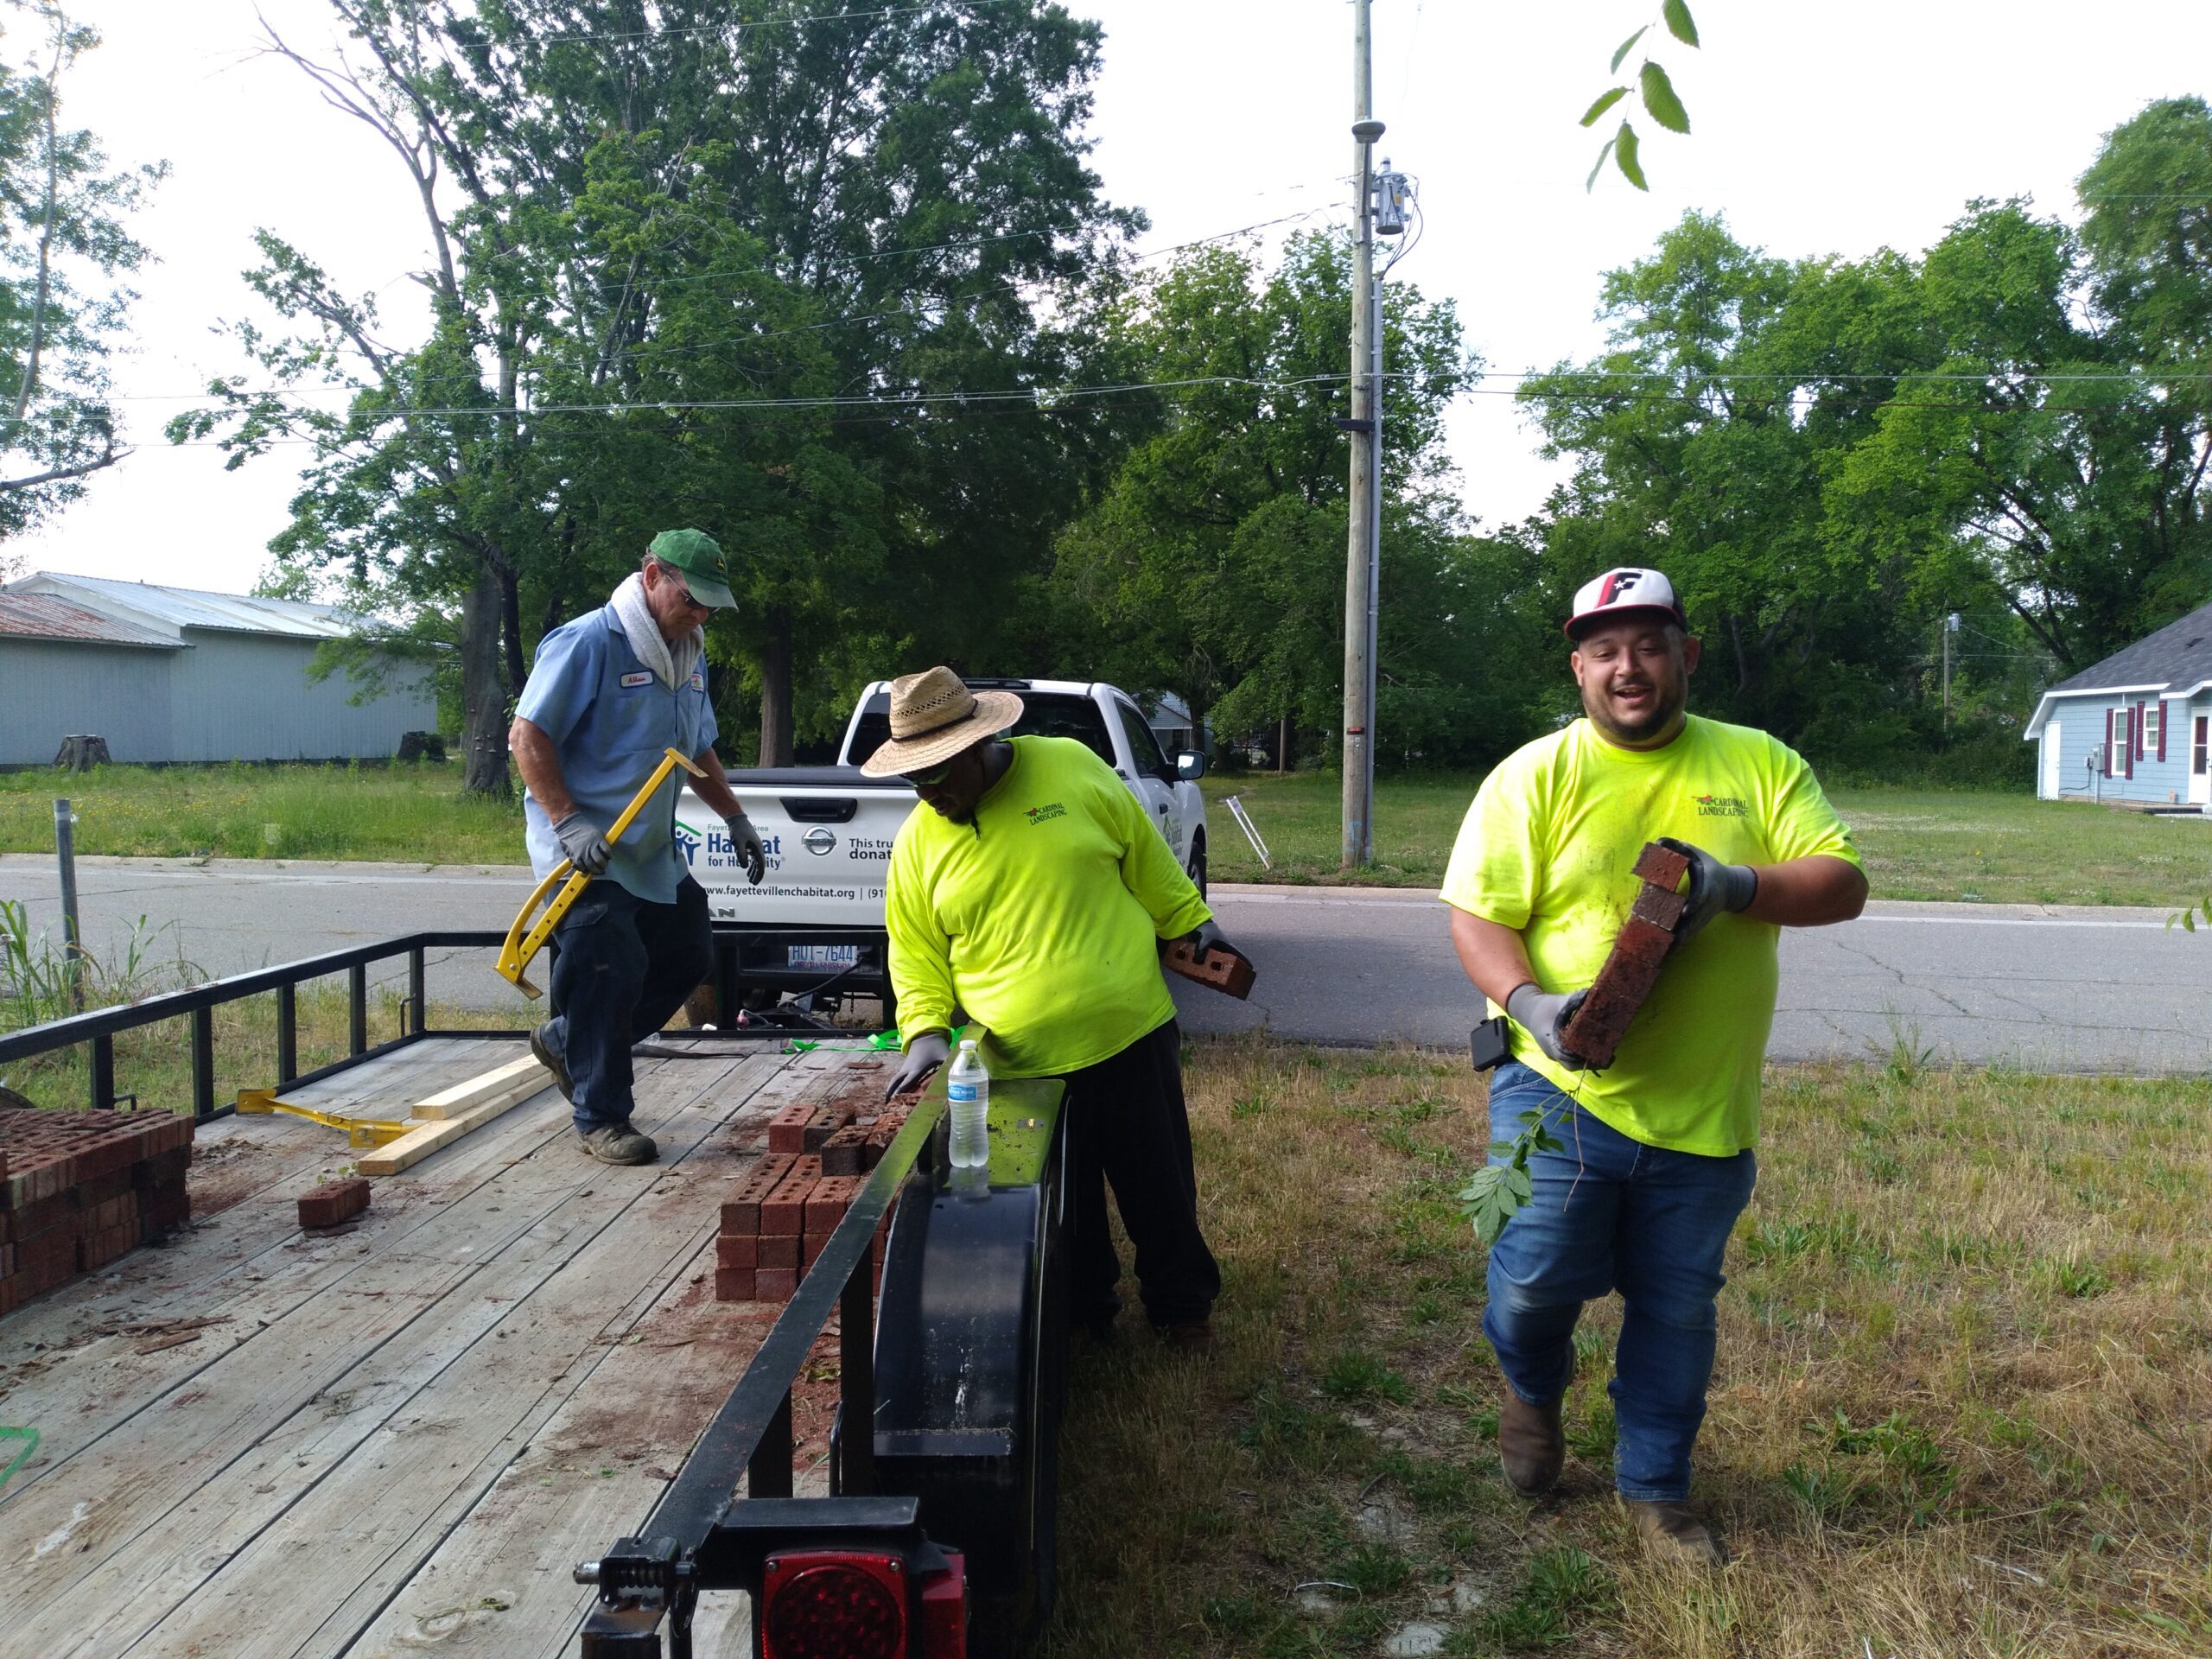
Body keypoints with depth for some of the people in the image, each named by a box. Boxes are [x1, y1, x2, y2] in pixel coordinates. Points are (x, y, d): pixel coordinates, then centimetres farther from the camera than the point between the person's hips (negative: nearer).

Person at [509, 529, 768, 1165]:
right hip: (587, 854, -9)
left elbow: (699, 752, 24)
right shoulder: (587, 644, -14)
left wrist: (735, 818, 15)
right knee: (610, 976, -9)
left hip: (654, 855, 9)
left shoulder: (688, 658, 13)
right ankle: (601, 1120, 7)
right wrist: (569, 823, -25)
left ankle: (564, 1041, 30)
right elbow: (527, 737, -17)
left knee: (689, 957, 13)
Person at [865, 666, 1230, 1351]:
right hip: (1022, 1065, 1)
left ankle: (1182, 1304, 36)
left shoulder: (1070, 767, -7)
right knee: (1066, 1210, 14)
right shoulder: (917, 841, -2)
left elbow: (1145, 858, 4)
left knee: (1160, 1187, 13)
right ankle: (1086, 1315, 37)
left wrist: (1190, 921, 8)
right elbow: (914, 952, 5)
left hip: (1130, 1035, -1)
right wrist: (924, 1028, -9)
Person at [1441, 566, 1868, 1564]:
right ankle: (1532, 1389, 31)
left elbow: (1842, 883, -2)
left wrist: (1737, 885, -21)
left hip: (1704, 1105, 3)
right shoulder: (1534, 775, -3)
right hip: (1561, 1086, -2)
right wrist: (1527, 1000, -25)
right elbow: (1476, 915, -7)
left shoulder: (1760, 764, 5)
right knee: (1538, 1275, -6)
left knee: (1677, 1306, 13)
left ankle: (1654, 1488, 35)